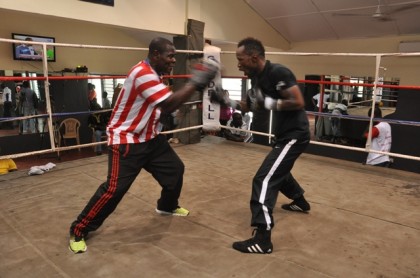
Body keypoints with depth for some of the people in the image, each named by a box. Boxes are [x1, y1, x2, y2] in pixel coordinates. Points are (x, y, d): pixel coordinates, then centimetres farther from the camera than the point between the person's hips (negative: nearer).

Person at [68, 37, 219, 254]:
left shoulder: (153, 74, 8)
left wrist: (195, 84, -4)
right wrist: (195, 82, -23)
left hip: (149, 137, 10)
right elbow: (169, 104, -30)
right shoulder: (142, 73, -24)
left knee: (175, 168, 14)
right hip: (126, 140, -10)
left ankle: (167, 206, 40)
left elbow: (165, 106, 7)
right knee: (114, 188, -12)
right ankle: (78, 230, 7)